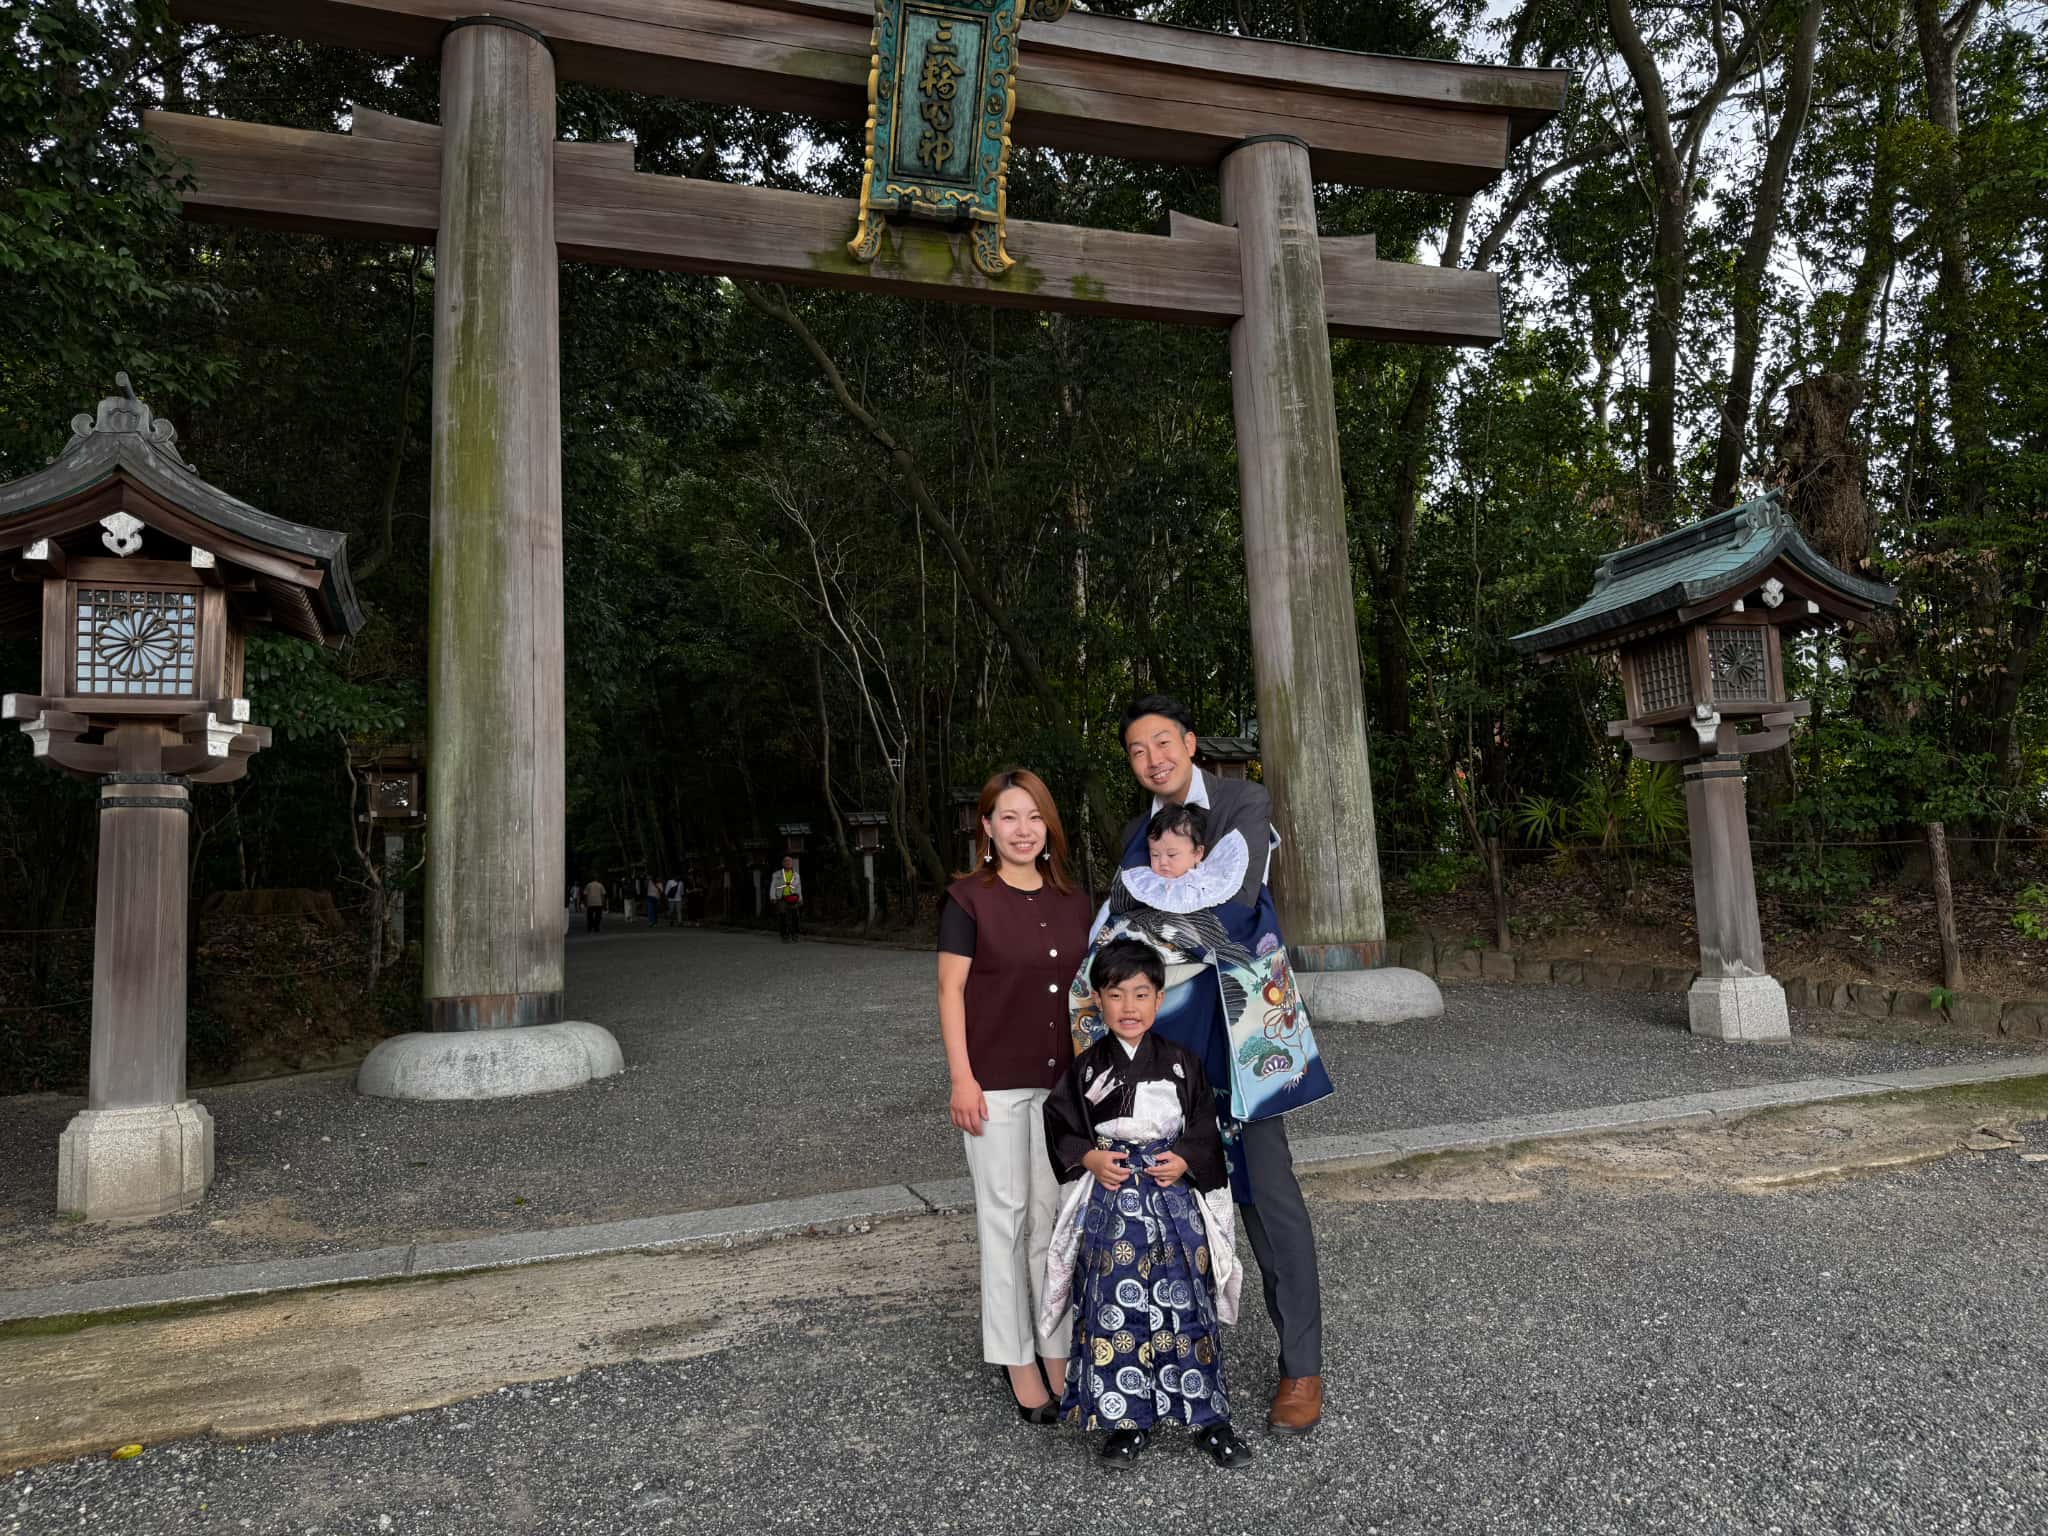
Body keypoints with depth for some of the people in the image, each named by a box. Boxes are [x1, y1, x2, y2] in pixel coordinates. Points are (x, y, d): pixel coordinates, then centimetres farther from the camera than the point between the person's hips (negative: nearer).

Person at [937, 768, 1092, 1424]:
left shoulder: (1072, 901, 7)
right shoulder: (968, 899, -6)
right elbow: (951, 991, -7)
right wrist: (962, 1079, -12)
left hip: (1063, 1082, 4)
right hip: (996, 1082, -4)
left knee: (1056, 1214, 11)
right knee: (1006, 1215, 4)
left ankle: (1057, 1350, 25)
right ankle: (1016, 1358, 18)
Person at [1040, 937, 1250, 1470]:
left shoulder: (1183, 1064, -1)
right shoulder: (1086, 1069, -1)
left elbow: (1208, 1131, 4)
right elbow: (1060, 1129, 5)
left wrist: (1186, 1161, -12)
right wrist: (1090, 1158, -9)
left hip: (1176, 1197, 0)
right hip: (1111, 1205, 0)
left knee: (1184, 1304, 4)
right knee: (1116, 1308, 2)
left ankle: (1207, 1415, 19)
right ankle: (1129, 1418, 18)